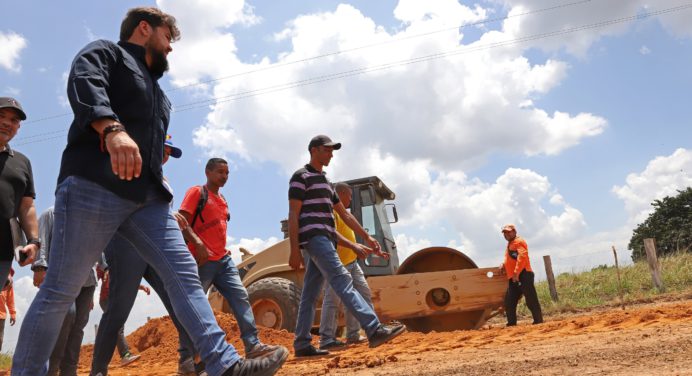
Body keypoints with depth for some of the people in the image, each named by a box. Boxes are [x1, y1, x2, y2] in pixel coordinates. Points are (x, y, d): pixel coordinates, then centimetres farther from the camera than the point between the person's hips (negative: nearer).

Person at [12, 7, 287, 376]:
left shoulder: (156, 90, 31)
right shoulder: (104, 52, 7)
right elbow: (83, 86, -16)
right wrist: (113, 129, -34)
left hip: (147, 196, 7)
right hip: (94, 187, -7)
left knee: (184, 273, -6)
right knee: (60, 290, -2)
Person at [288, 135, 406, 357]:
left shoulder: (325, 182, 25)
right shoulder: (301, 177, -1)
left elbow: (345, 215, 24)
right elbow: (293, 215, -8)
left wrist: (367, 237, 18)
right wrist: (294, 250, -16)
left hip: (325, 240, 9)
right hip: (313, 237, -9)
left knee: (310, 294, 7)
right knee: (342, 281, -20)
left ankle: (302, 345, 11)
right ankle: (374, 330, -29)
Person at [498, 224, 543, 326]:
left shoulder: (519, 241, -7)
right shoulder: (509, 244, 24)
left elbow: (522, 256, -22)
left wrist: (516, 273, -28)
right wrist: (504, 265, 14)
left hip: (522, 276, -10)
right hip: (513, 278, 10)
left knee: (531, 300, -8)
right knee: (509, 302, 11)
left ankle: (538, 322, -4)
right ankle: (511, 324, 17)